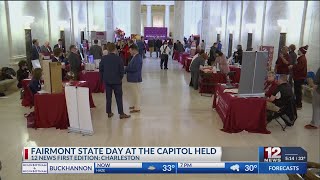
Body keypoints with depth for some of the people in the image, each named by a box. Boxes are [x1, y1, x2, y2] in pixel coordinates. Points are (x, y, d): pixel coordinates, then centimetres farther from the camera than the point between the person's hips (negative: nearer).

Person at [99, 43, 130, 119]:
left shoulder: (104, 58, -3)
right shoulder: (118, 58, -12)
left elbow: (100, 69, 2)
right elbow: (122, 70, -9)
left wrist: (103, 78, 13)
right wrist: (120, 78, 7)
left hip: (107, 81, 3)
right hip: (117, 81, -3)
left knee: (108, 97, 12)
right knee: (119, 97, 3)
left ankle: (109, 113, 18)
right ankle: (121, 114, 6)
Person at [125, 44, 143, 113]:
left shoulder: (138, 58, -22)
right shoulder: (135, 57, 10)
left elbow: (134, 69, -27)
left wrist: (126, 69, -16)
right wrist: (127, 68, -1)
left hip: (135, 79, -10)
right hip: (133, 79, 10)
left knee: (136, 93, 1)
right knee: (134, 93, 20)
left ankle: (137, 108, 11)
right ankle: (134, 105, 34)